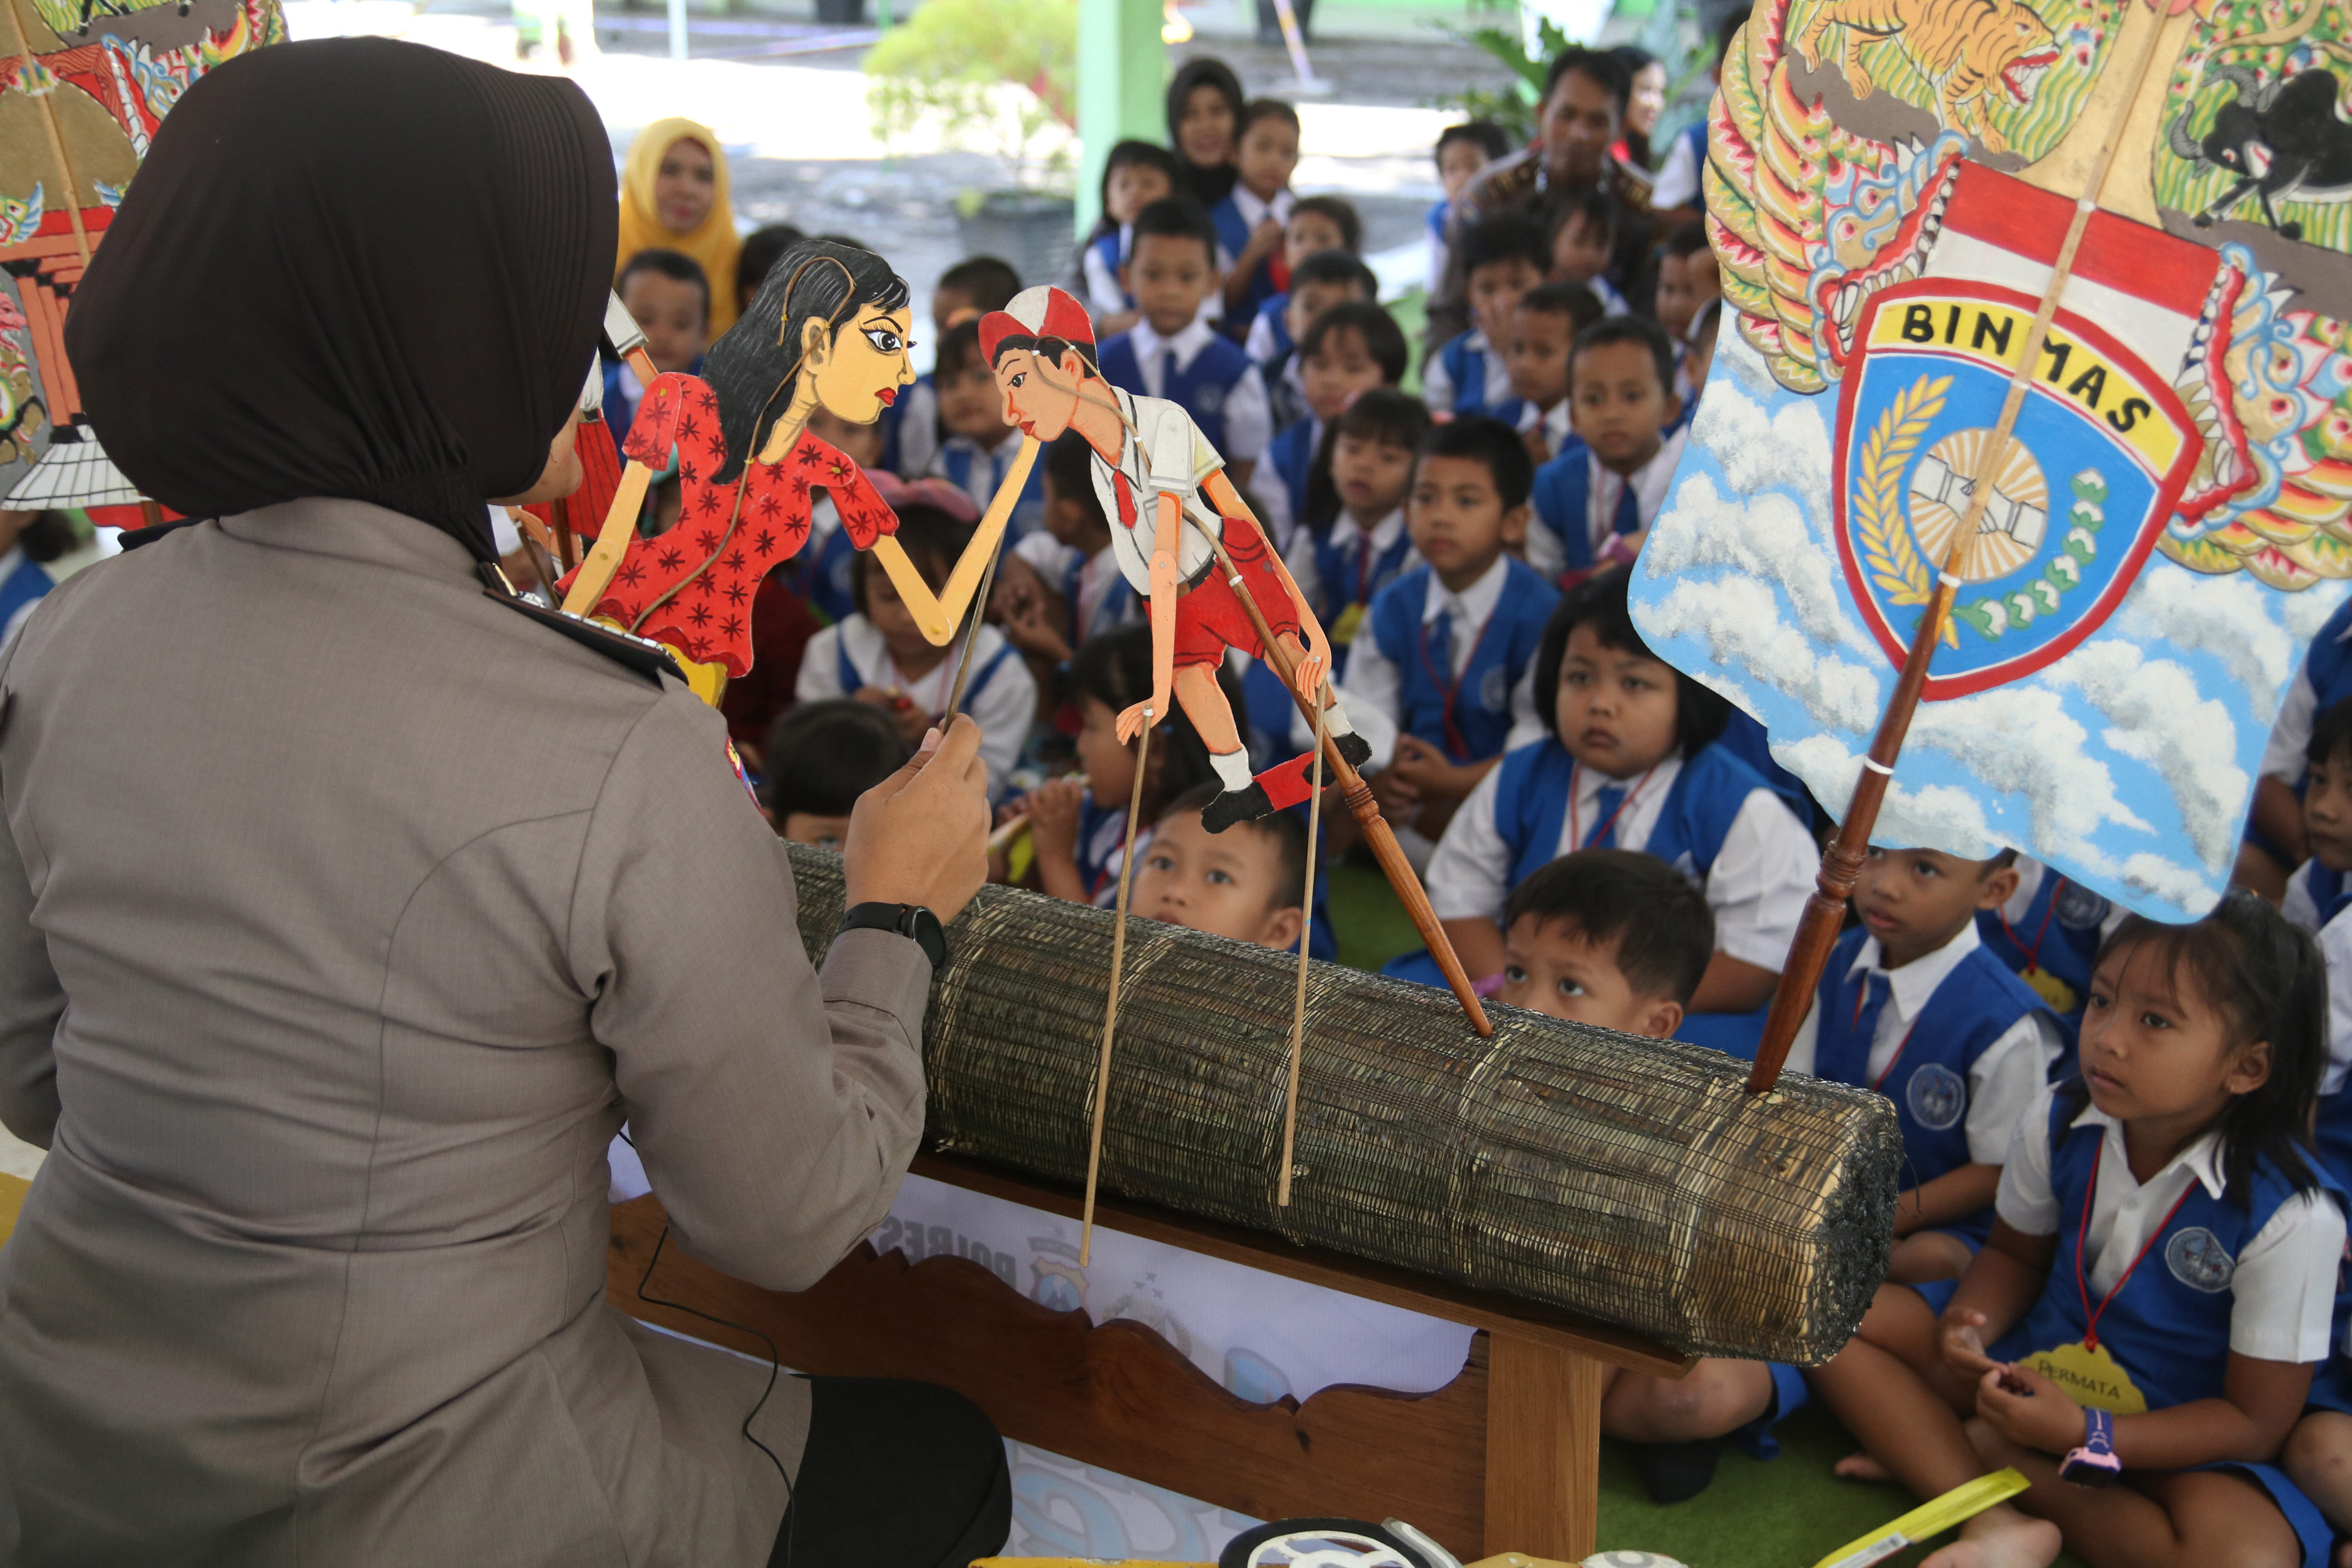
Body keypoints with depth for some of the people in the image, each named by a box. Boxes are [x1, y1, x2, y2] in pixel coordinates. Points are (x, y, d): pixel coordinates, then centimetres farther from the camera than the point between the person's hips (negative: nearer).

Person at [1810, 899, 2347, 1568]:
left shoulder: (2292, 1215, -23)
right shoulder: (2057, 1122, -10)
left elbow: (2255, 1420, -17)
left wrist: (2083, 1433, -27)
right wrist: (1965, 1326, -14)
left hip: (2173, 1441, -4)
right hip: (2028, 1373, 4)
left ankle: (1991, 1455, -16)